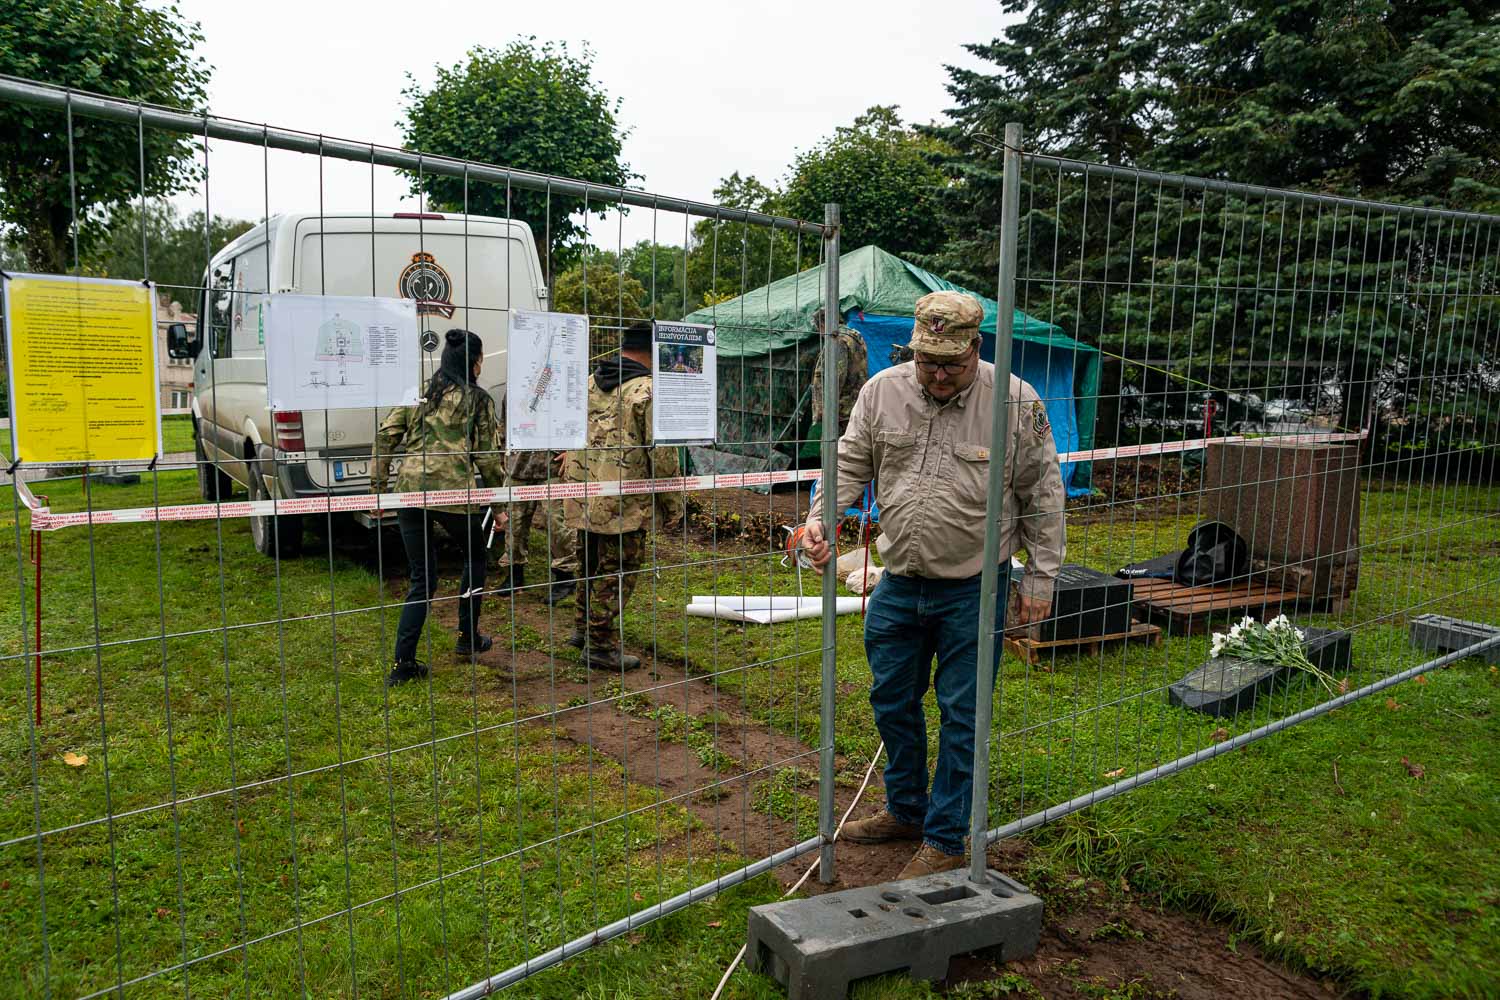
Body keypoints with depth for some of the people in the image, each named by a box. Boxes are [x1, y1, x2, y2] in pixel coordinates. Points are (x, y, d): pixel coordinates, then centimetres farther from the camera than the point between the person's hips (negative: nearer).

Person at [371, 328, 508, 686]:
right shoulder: (477, 400, 1)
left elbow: (386, 434, 6)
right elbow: (488, 458, 0)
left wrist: (378, 485, 12)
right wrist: (499, 506, 8)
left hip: (408, 491, 4)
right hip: (452, 491, -4)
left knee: (423, 579, 13)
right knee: (476, 555, 24)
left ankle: (403, 664, 8)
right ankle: (468, 637, 29)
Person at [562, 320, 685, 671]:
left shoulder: (590, 382, 10)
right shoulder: (649, 391, -14)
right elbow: (661, 455, -15)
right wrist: (673, 503, -5)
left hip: (583, 497, 8)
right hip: (623, 503, -7)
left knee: (591, 564, 22)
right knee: (617, 571, 4)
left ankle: (583, 627, 36)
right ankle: (600, 644, 11)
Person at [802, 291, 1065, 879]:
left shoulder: (1015, 401, -10)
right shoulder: (882, 391, -2)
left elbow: (1043, 494, -3)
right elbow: (850, 464, 6)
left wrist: (1041, 575, -2)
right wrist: (819, 517, -11)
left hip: (973, 591, -4)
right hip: (899, 585, 4)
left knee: (960, 714, 5)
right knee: (892, 702, 16)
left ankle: (945, 841, 22)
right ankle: (906, 812, 38)